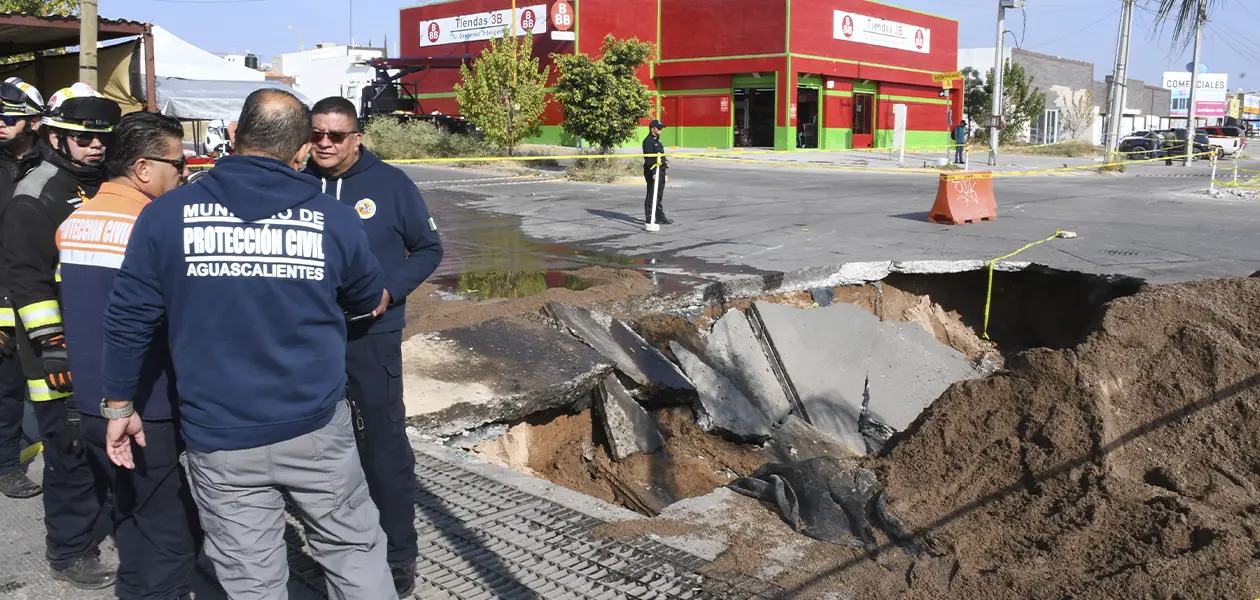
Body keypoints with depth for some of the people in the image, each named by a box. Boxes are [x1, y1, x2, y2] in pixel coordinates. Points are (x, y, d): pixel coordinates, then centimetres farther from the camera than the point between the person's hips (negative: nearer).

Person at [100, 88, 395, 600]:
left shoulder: (166, 215, -5)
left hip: (220, 440, 0)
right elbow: (367, 300, 13)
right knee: (354, 550, 16)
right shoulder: (334, 218, -4)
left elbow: (129, 319, 0)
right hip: (318, 428, 0)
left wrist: (119, 405, 13)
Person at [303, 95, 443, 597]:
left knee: (385, 443, 1)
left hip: (372, 336, -3)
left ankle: (399, 551, 16)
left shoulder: (390, 183, -7)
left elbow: (428, 248, 0)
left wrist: (391, 291, -14)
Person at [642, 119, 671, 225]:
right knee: (651, 196, -6)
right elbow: (649, 159, -20)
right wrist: (653, 173, -25)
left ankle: (660, 217, 22)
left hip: (660, 171, 10)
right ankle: (649, 218, -2)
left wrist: (664, 160, 9)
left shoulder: (657, 140, 17)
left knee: (659, 196, 15)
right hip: (653, 172, -10)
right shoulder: (648, 141, -14)